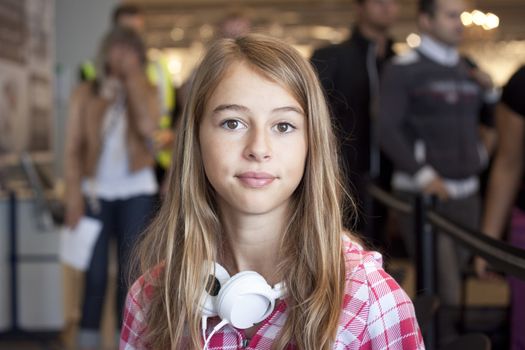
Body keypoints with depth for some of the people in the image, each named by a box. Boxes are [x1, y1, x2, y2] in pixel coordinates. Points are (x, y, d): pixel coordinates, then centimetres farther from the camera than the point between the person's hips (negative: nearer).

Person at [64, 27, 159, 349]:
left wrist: (134, 78, -10)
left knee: (131, 271, 4)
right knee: (95, 273, 0)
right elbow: (73, 147, 1)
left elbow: (149, 126, -16)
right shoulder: (86, 93, 3)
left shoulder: (147, 92, 5)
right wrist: (74, 194, -8)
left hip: (136, 191, 1)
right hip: (96, 191, 0)